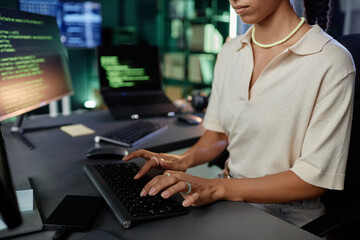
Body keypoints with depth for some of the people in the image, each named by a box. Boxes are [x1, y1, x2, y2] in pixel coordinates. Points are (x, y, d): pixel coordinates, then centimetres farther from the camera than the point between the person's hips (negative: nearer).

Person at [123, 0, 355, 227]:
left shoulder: (331, 62, -15)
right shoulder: (229, 53, 4)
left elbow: (314, 179, -17)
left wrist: (218, 188, -25)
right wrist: (184, 160, -9)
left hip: (288, 217, -5)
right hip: (230, 203, 5)